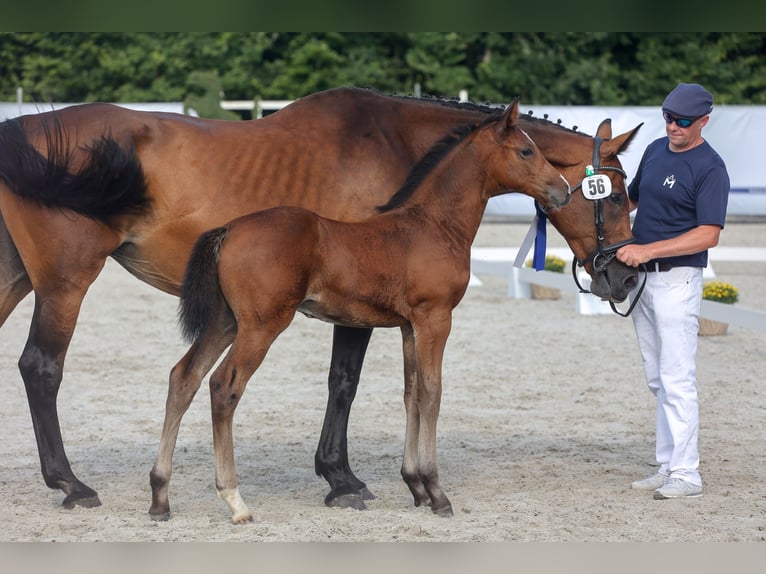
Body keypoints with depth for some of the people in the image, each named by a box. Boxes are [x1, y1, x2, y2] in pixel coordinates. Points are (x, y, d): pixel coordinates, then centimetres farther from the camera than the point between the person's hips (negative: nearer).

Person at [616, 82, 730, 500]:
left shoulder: (710, 168, -13)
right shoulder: (655, 151, 11)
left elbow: (708, 234, -20)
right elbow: (631, 199, 26)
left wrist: (647, 250, -26)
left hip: (678, 277, -8)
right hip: (642, 277, 8)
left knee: (677, 379, -10)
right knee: (658, 380, 12)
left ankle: (686, 475, -8)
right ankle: (668, 466, 19)